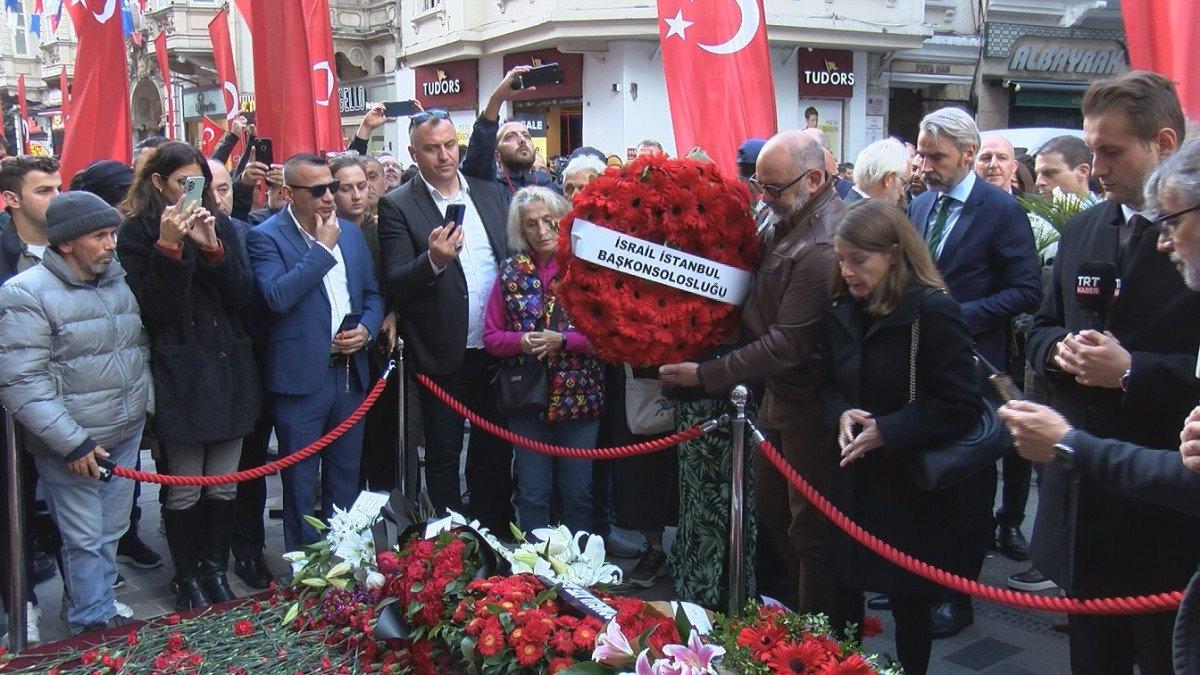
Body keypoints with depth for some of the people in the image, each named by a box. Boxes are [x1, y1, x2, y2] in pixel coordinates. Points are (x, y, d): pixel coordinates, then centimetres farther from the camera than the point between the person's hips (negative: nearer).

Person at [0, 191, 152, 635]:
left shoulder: (120, 282, 7)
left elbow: (141, 348, 20)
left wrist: (144, 405, 12)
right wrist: (72, 442, -19)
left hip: (126, 435, 6)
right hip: (70, 446, -6)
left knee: (111, 531, 16)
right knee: (85, 540, 3)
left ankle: (87, 607, 33)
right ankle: (94, 623, 20)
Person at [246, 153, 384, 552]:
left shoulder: (350, 232, 10)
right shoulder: (266, 237, -8)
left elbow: (372, 292, 16)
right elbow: (278, 296, -24)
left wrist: (366, 328, -3)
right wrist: (322, 248, -19)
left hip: (350, 374, 6)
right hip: (301, 380, -5)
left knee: (345, 481, 17)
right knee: (301, 486, 8)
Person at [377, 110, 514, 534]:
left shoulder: (490, 193, 9)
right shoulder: (397, 206, -6)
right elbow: (396, 284, -13)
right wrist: (433, 260, -32)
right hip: (443, 354, -4)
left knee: (495, 450, 16)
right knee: (443, 456, 9)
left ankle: (496, 537, 30)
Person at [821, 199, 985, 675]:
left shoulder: (933, 310, -16)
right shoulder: (841, 309, 2)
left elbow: (961, 405, -16)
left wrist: (886, 431, -21)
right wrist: (841, 413, -9)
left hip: (913, 488, -5)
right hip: (852, 480, 5)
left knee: (910, 604, 10)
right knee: (843, 590, 13)